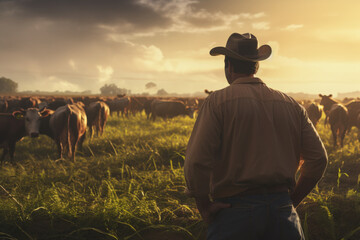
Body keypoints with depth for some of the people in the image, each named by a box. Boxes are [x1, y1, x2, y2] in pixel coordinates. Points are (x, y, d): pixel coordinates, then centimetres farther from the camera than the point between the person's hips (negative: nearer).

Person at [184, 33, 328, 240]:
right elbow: (319, 159, 7)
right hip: (283, 211, 4)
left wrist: (204, 207, -4)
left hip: (233, 210, -3)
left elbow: (196, 162, -15)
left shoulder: (218, 102, -5)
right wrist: (292, 200, 13)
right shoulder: (291, 105, 9)